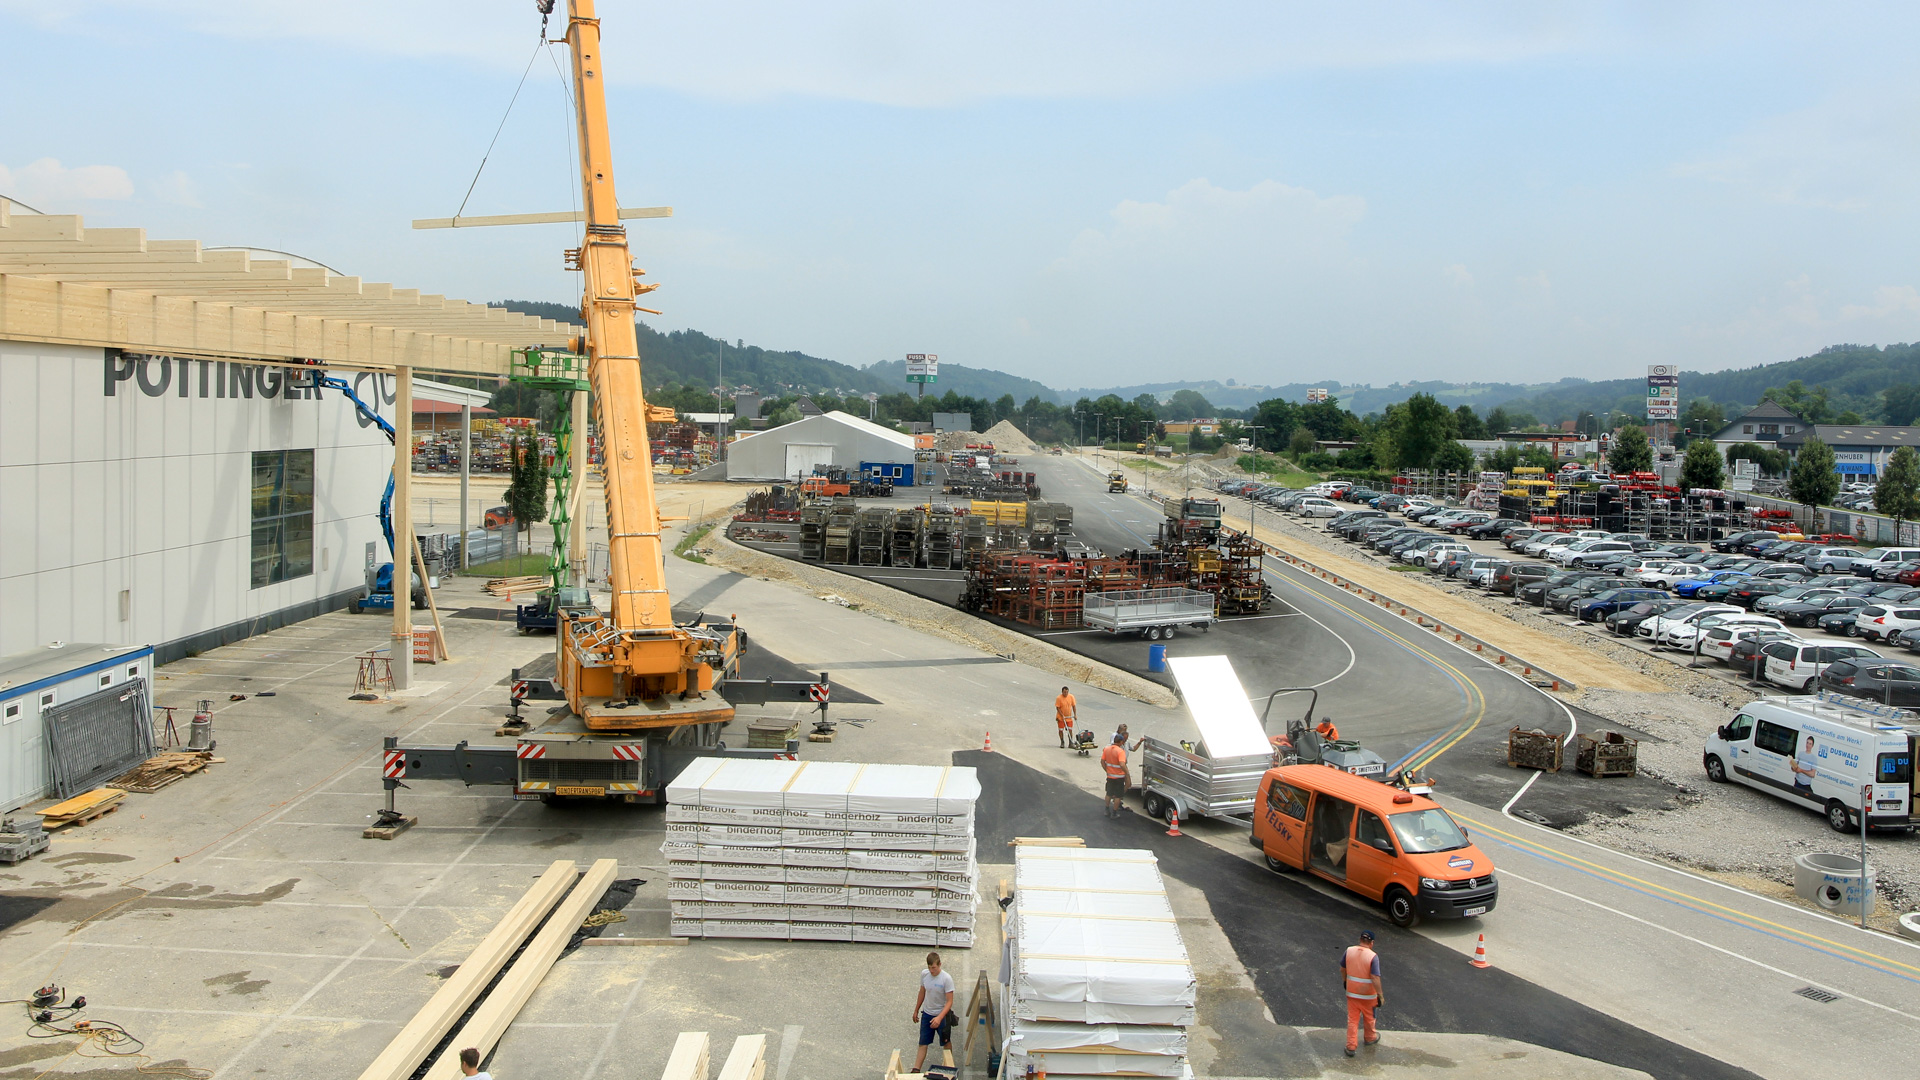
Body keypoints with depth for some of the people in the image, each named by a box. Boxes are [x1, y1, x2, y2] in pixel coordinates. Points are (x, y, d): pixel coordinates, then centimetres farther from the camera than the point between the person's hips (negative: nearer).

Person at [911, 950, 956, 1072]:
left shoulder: (946, 979, -21)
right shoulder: (924, 974, -7)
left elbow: (949, 1001, -21)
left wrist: (939, 1018, -31)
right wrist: (916, 1010, 17)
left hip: (942, 1014, -3)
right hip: (927, 1014, 3)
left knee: (946, 1043, 14)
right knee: (923, 1044, 2)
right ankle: (916, 1070, 2)